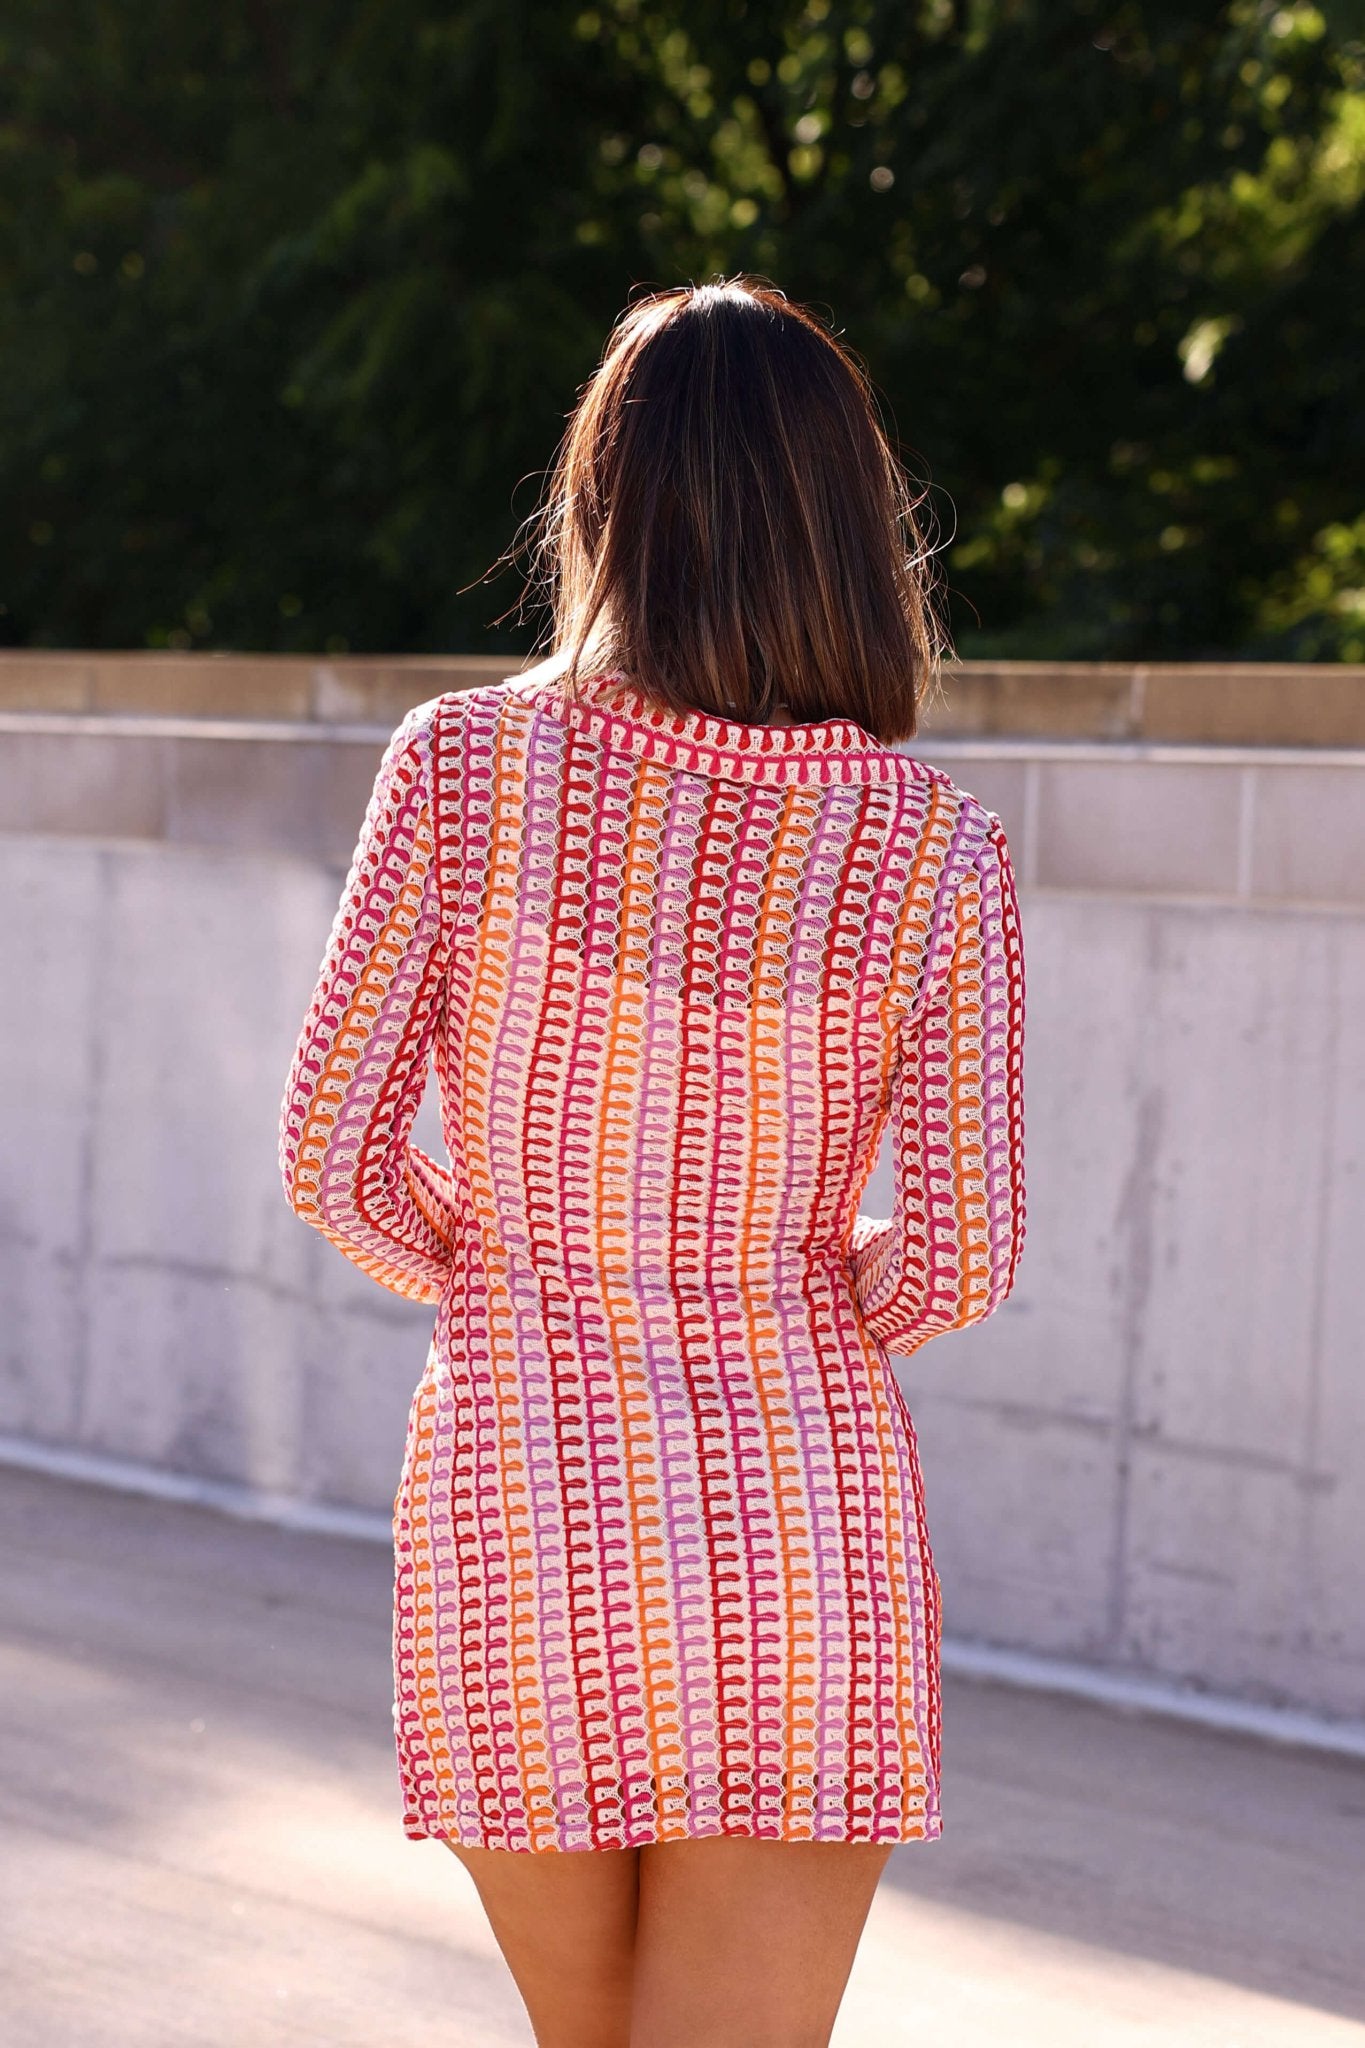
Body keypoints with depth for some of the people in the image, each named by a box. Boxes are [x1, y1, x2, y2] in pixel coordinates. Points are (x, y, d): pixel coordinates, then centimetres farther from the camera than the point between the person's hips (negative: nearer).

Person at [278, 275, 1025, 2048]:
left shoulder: (463, 765, -9)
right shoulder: (938, 851, -9)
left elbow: (336, 1160, -7)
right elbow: (960, 1255, -8)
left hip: (512, 1518, 1)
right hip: (799, 1536, -1)